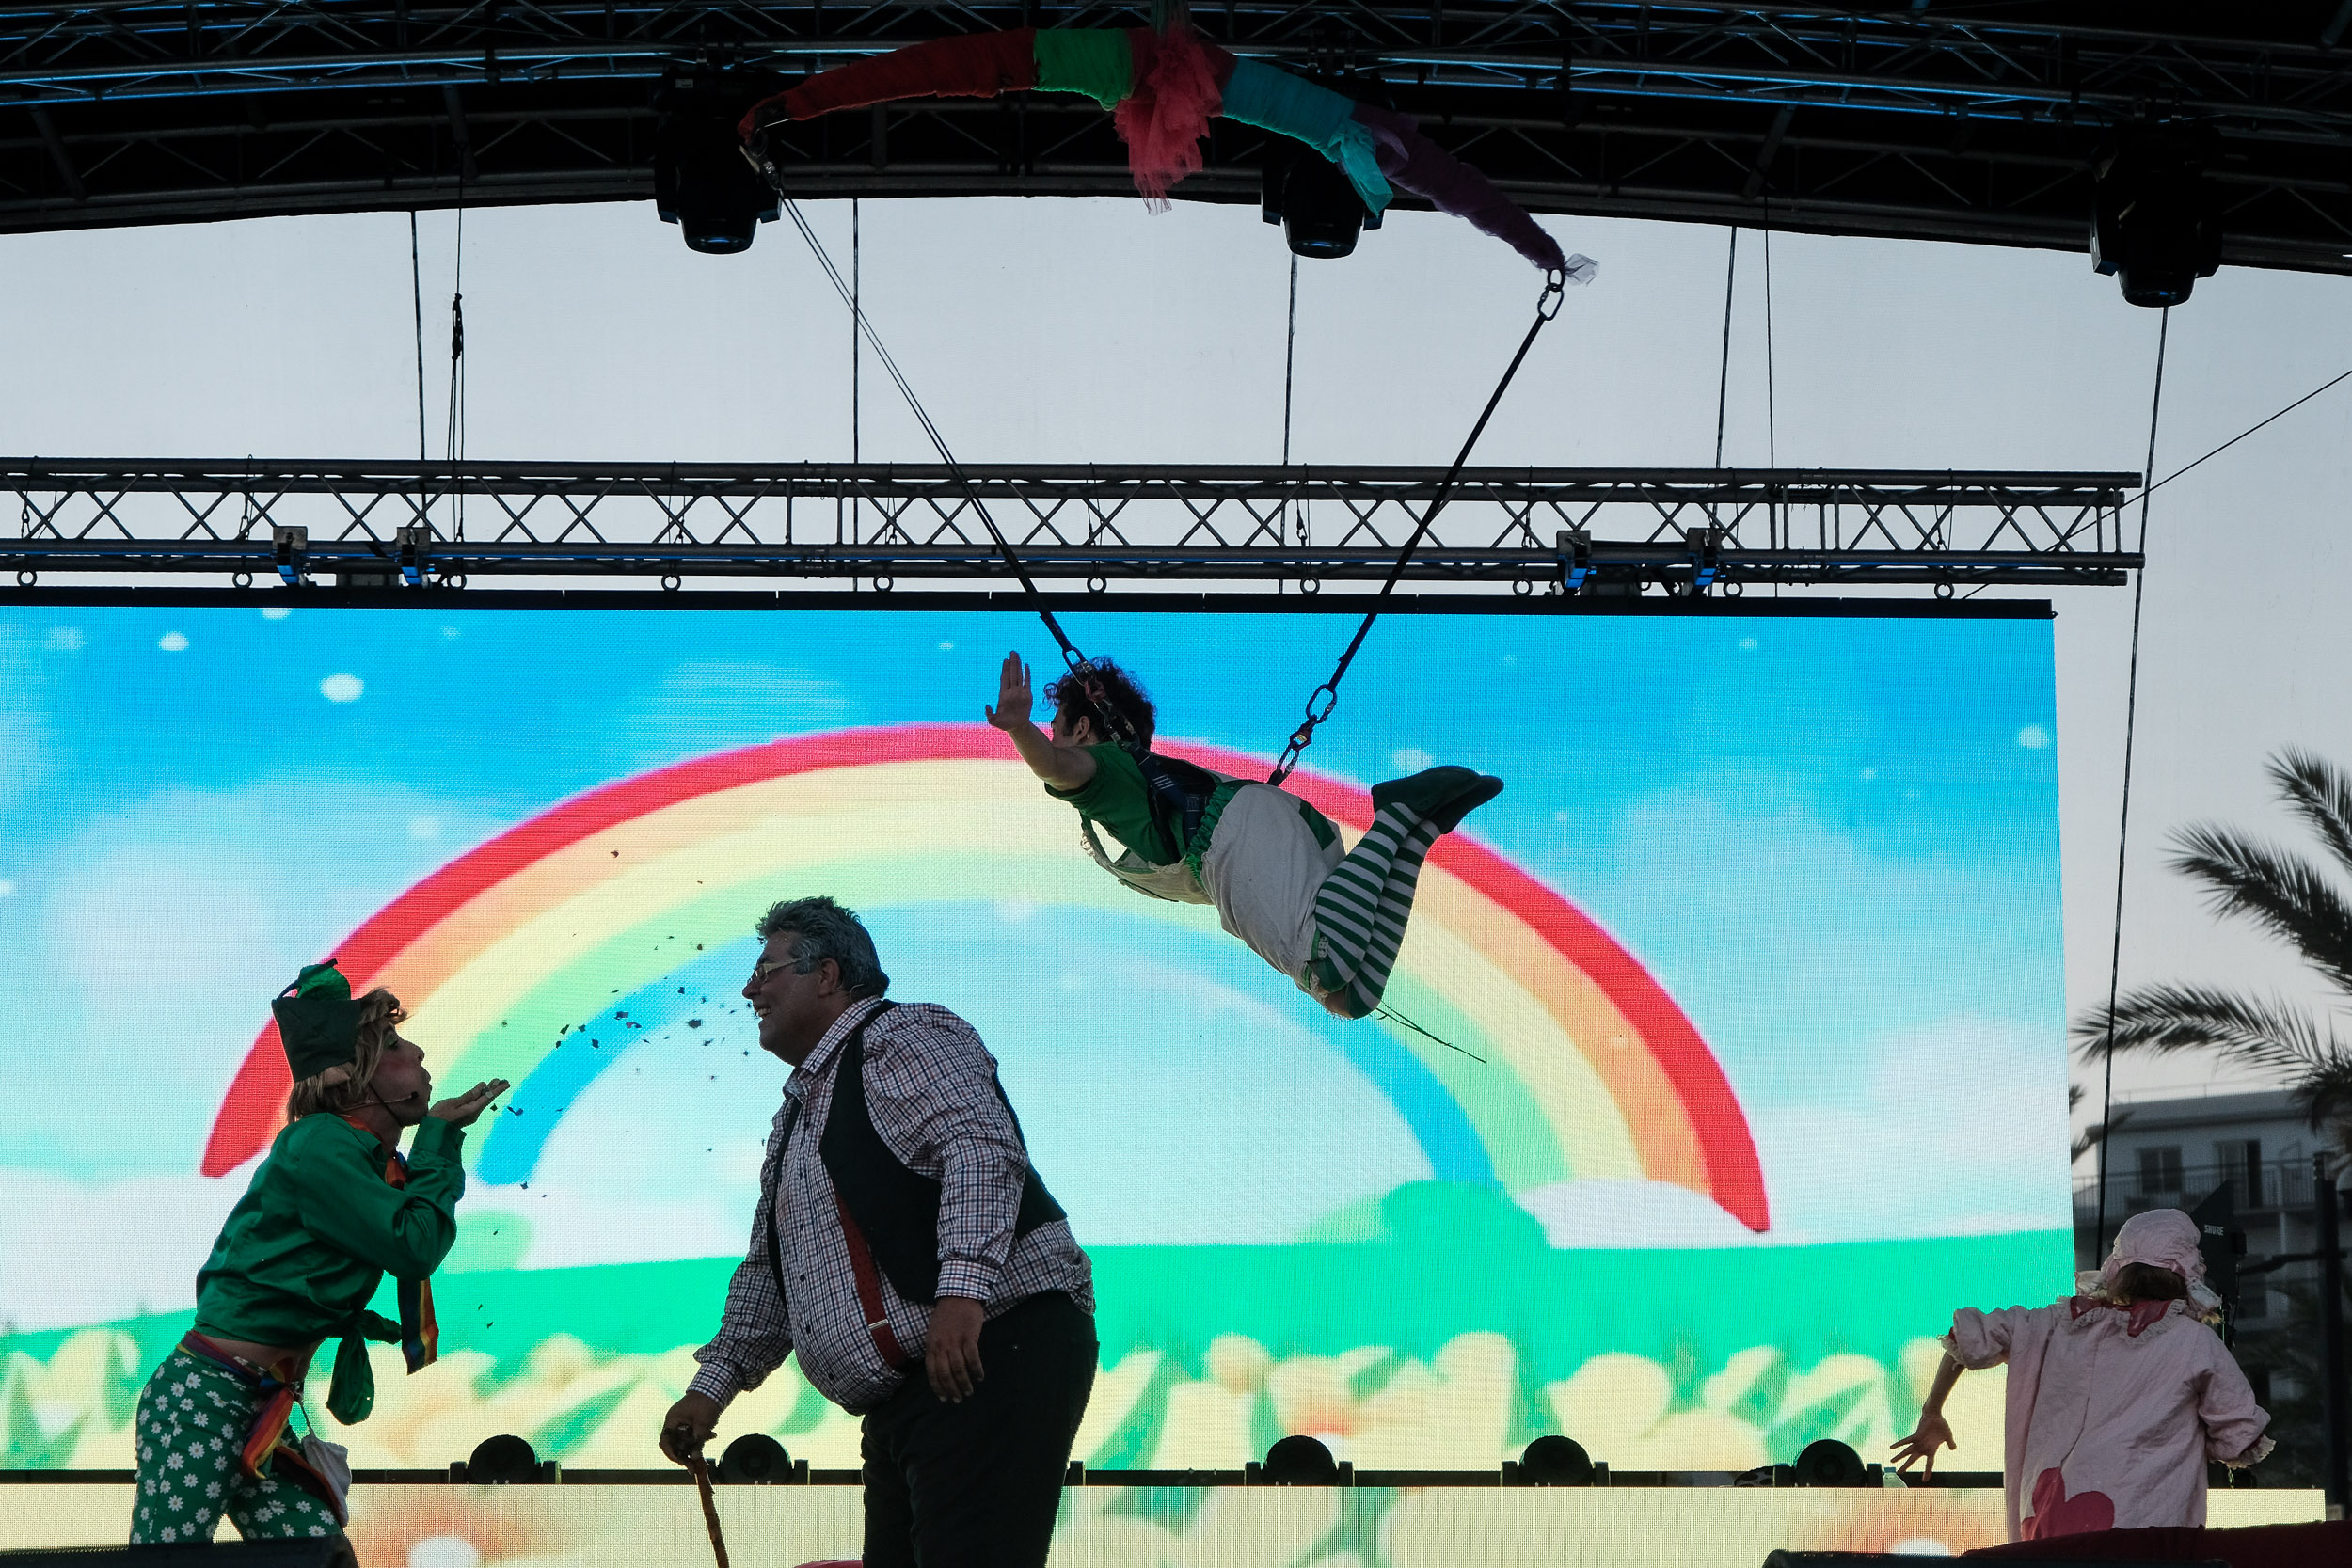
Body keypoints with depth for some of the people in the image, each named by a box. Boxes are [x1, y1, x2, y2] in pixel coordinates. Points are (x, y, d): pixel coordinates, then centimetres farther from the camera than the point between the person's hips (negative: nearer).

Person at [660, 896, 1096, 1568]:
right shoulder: (796, 1115, 27)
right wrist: (712, 1386, 22)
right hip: (902, 1399, 10)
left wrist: (962, 1288, -31)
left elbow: (982, 1146, -19)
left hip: (991, 1354, -10)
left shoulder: (903, 1036, -3)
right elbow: (767, 1273, 32)